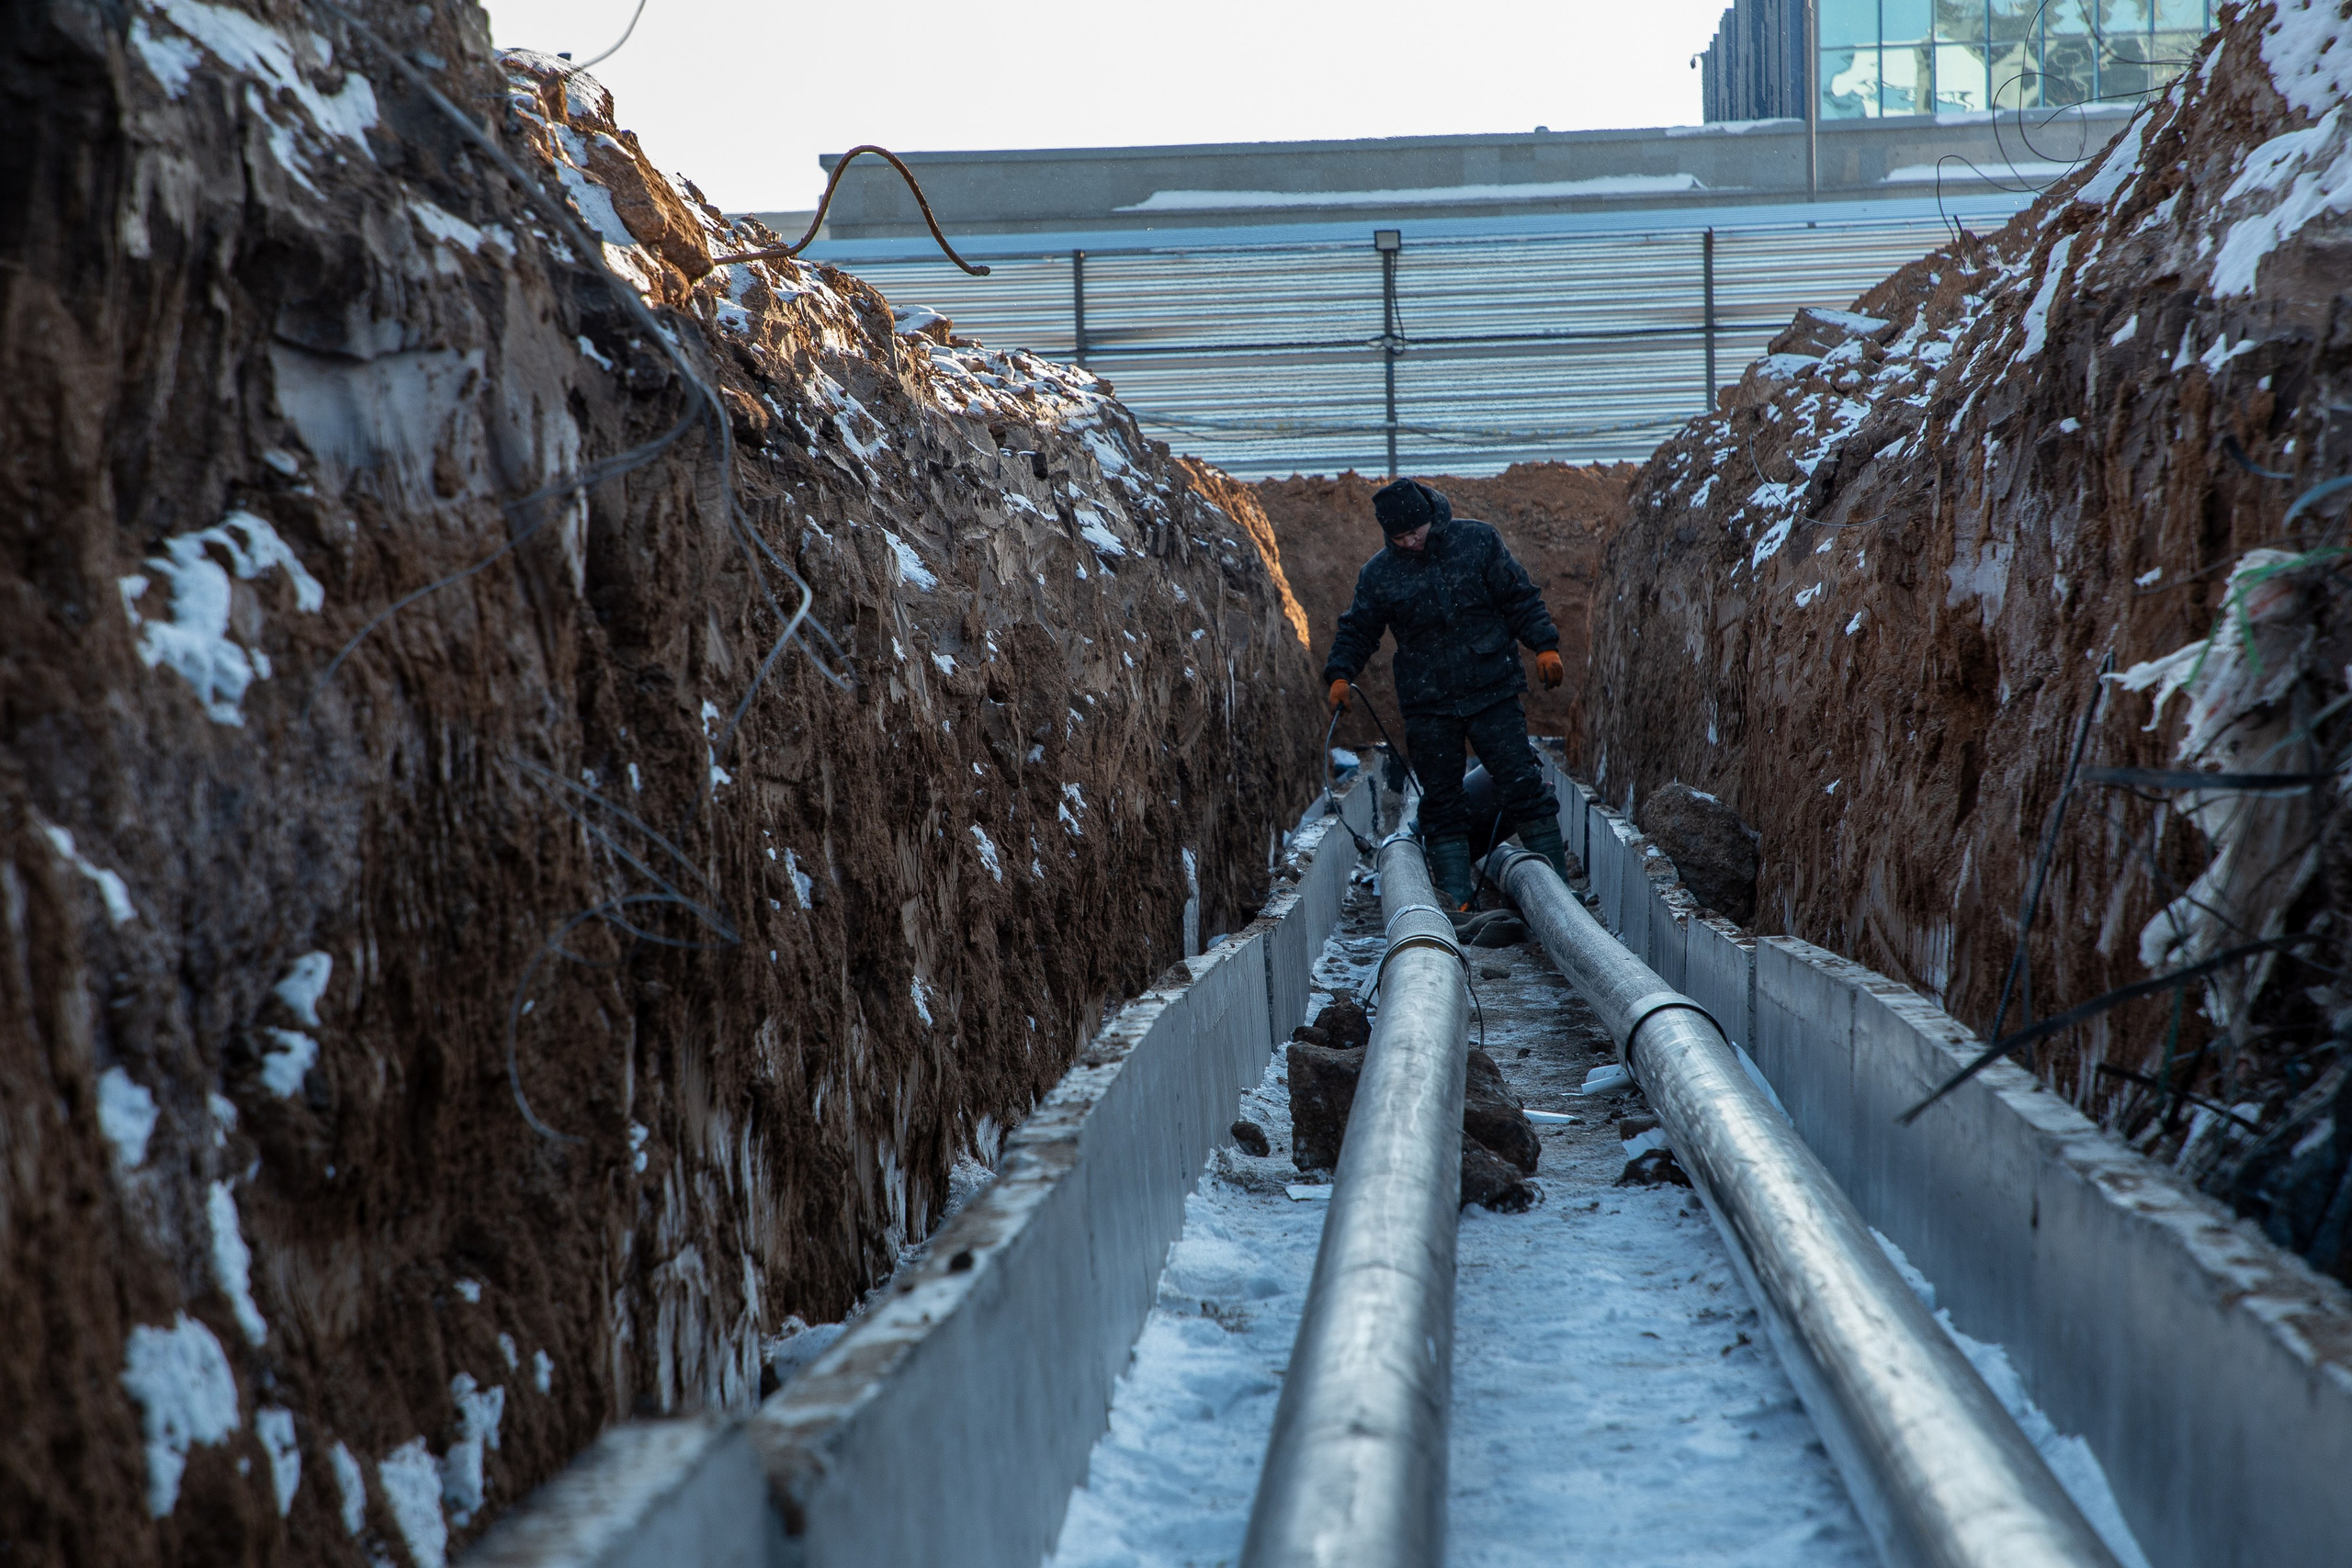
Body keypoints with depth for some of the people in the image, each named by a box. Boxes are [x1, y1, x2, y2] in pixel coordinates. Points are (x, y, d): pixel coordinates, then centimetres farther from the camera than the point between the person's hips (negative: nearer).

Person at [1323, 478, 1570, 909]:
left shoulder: (1477, 541, 0)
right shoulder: (1378, 574, 2)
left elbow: (1519, 599, 5)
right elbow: (1357, 630, 12)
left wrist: (1544, 646, -3)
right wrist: (1340, 674, -4)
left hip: (1492, 692, -1)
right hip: (1427, 705, 1)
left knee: (1522, 783, -3)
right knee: (1441, 798, 1)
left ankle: (1556, 880, 5)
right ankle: (1456, 892, 5)